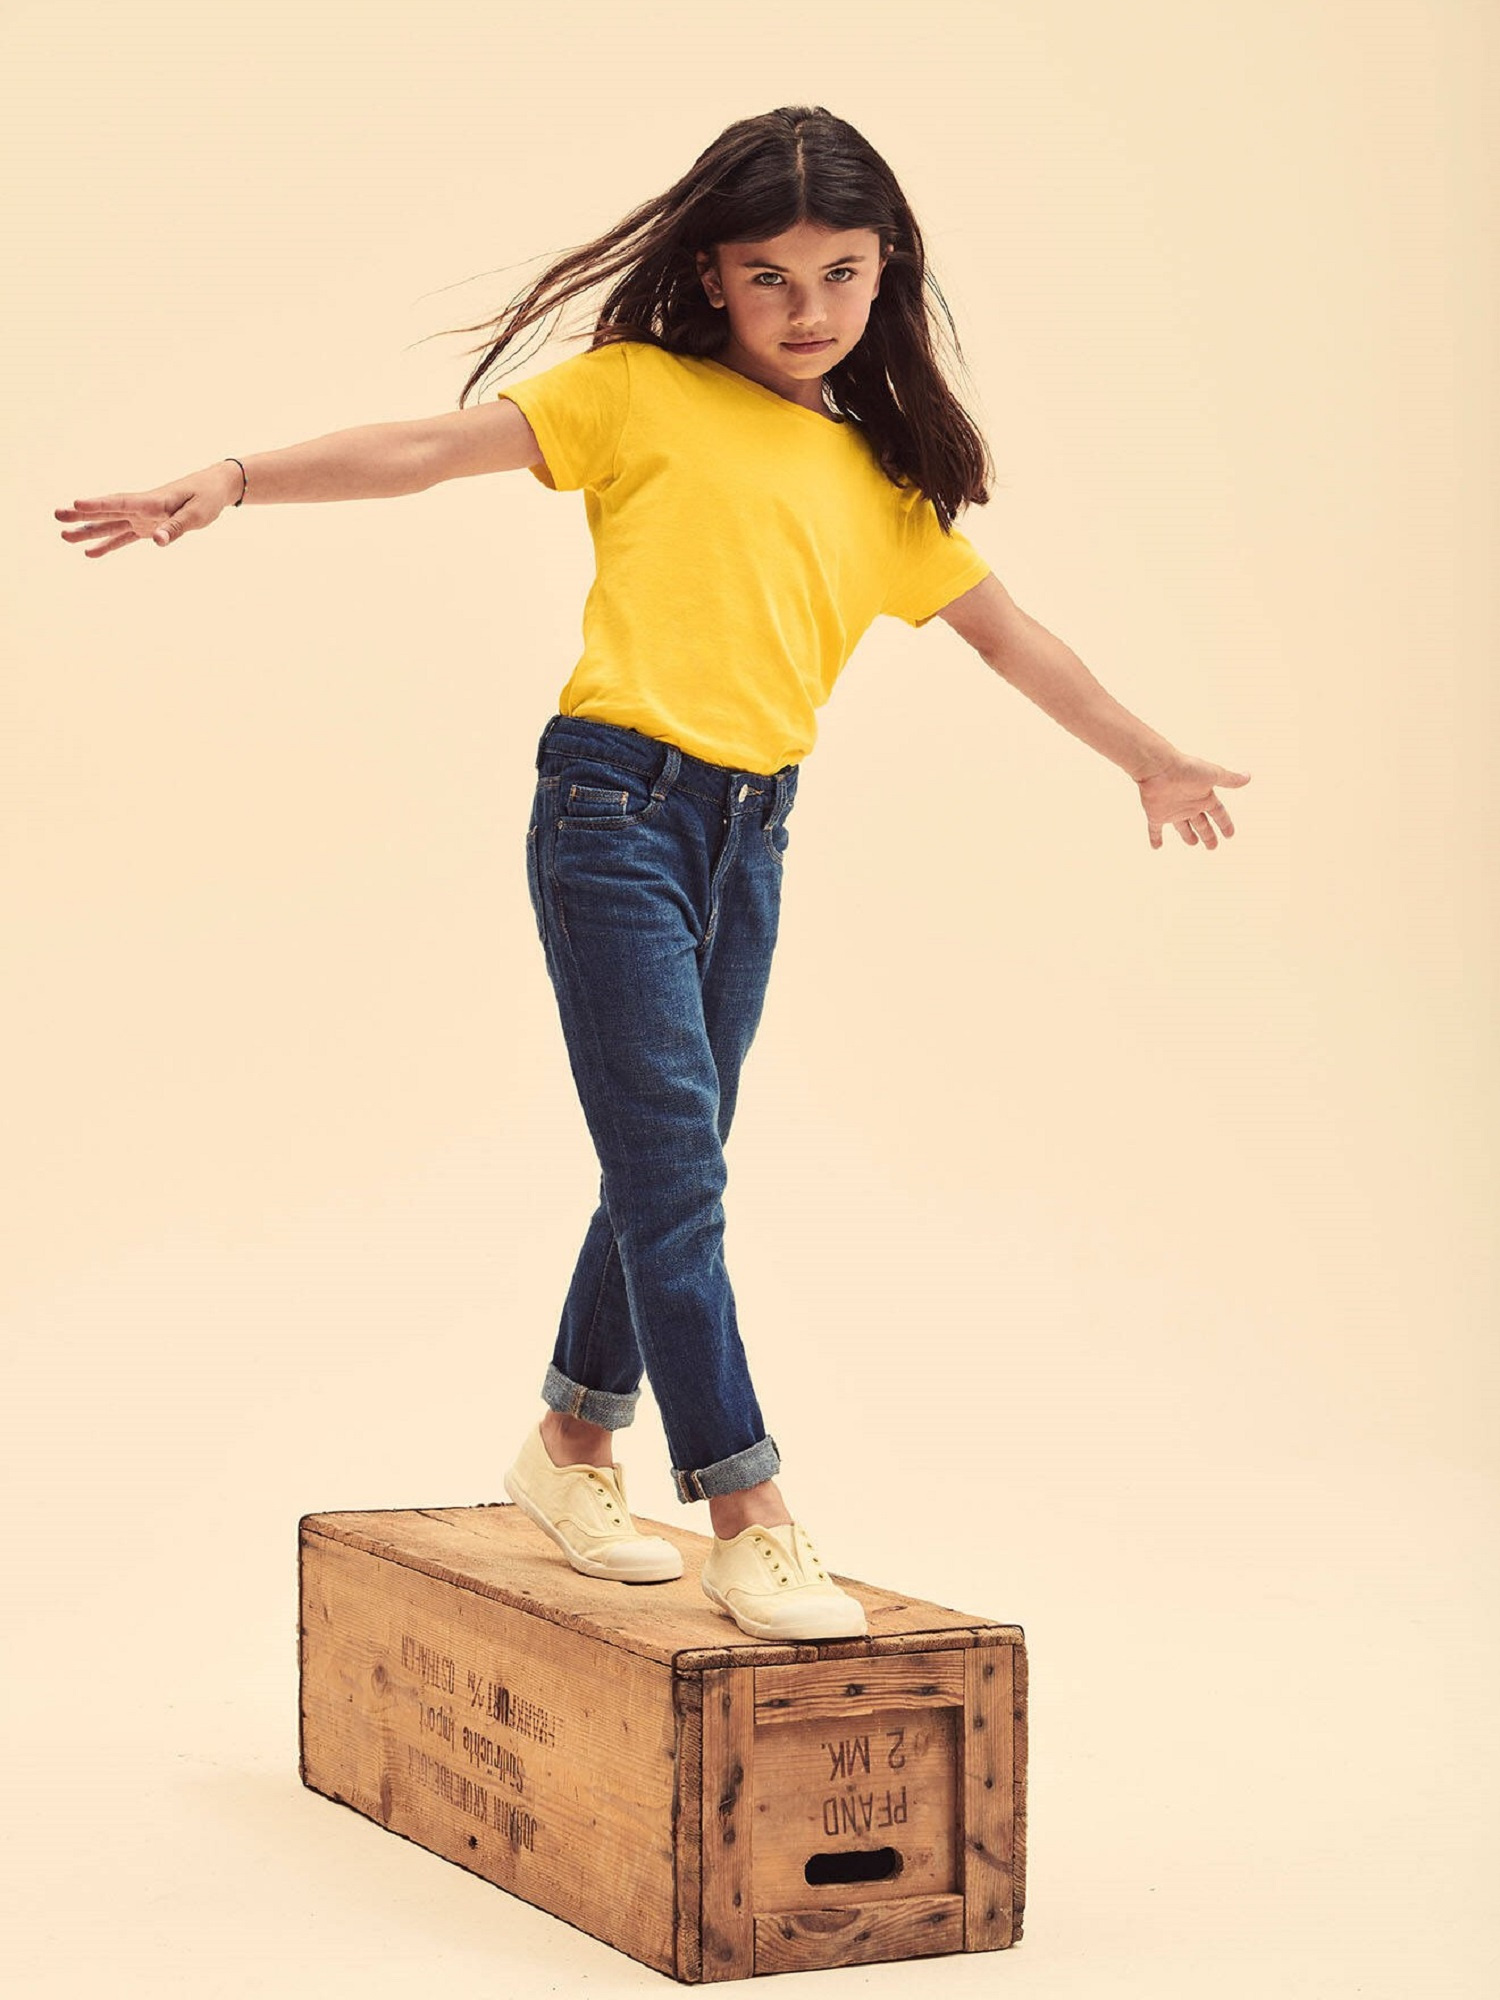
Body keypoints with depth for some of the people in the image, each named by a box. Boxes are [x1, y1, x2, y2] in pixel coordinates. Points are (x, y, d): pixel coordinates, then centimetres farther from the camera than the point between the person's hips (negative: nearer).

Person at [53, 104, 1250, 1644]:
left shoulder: (885, 480, 16)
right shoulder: (642, 392, 1)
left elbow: (1005, 632, 26)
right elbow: (432, 447, -5)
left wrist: (1152, 759, 34)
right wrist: (229, 483, -15)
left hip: (752, 834, 6)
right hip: (616, 804, -6)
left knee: (667, 1169, 13)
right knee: (673, 1165, -9)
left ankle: (572, 1445, 31)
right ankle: (745, 1518, -6)